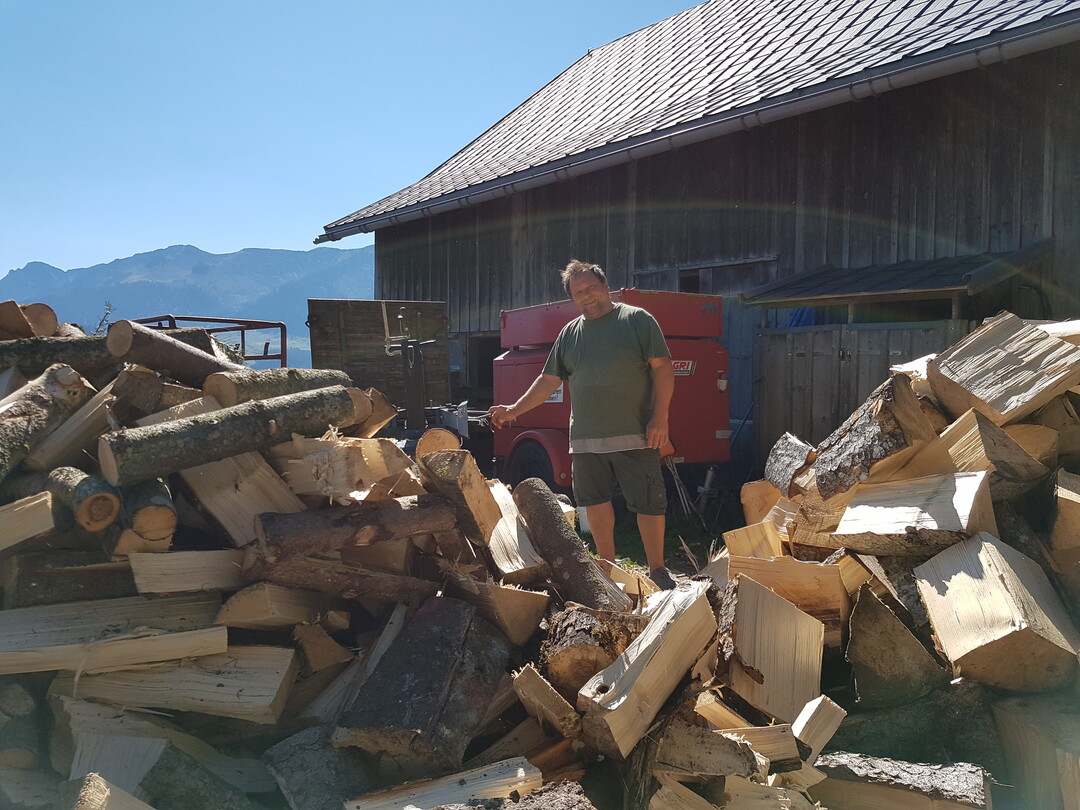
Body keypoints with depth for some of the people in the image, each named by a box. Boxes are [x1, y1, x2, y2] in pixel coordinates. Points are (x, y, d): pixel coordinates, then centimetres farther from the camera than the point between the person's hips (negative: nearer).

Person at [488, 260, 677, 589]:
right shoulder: (569, 333, 14)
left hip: (635, 435, -5)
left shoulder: (637, 320, 0)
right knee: (595, 502, 11)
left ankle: (658, 571, 12)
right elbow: (549, 380, 18)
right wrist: (514, 410, 11)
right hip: (585, 438, 5)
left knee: (649, 504, -1)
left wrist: (660, 417, -12)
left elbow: (662, 367, -5)